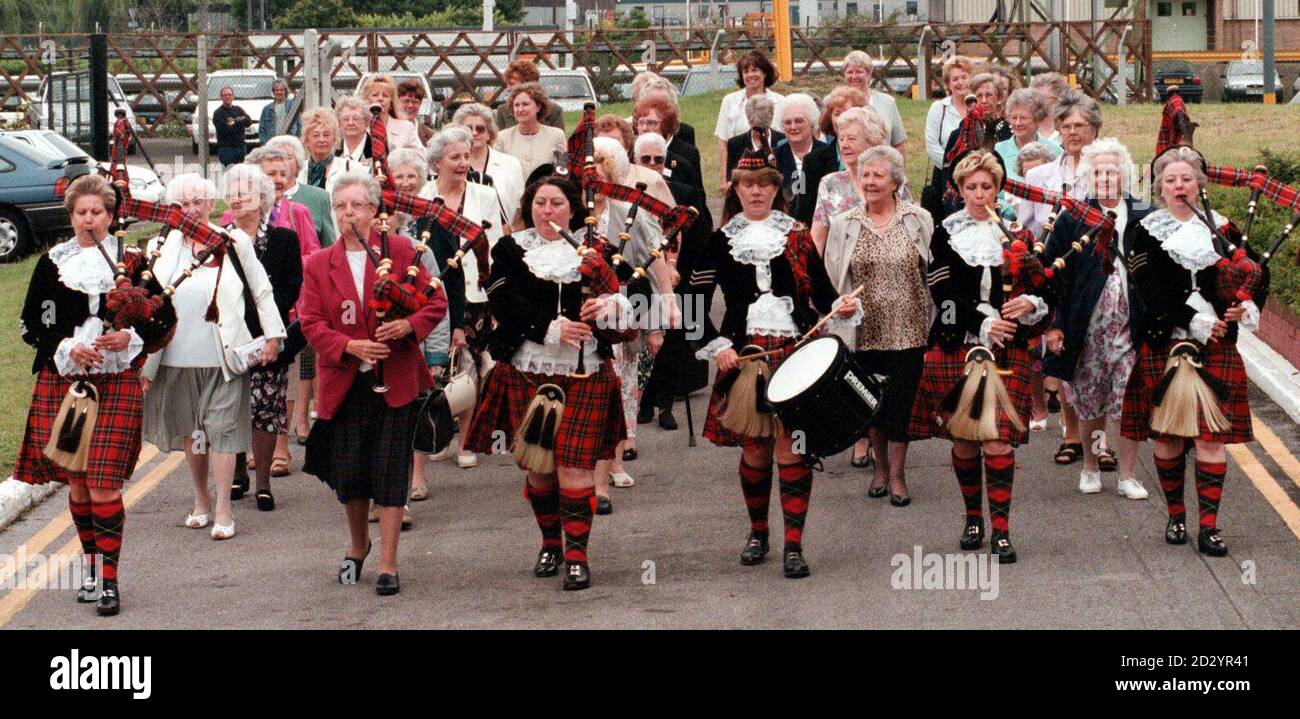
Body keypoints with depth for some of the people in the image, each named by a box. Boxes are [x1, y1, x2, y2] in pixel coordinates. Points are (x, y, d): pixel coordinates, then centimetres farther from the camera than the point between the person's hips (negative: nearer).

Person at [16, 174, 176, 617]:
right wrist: (67, 346, -10)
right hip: (63, 383, 3)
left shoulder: (132, 262, 3)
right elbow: (31, 324, 7)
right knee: (75, 480, 8)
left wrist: (130, 337, -12)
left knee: (103, 483, -9)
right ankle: (90, 563, 23)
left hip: (116, 385, -3)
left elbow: (164, 320, 6)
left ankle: (108, 579, -5)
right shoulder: (52, 264, 7)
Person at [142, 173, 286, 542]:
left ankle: (223, 511, -3)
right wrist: (144, 361, 8)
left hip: (223, 357, -3)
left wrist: (272, 335, 1)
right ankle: (201, 500, 27)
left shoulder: (234, 243, 0)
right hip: (177, 357, 3)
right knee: (190, 430, 12)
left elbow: (261, 290, 6)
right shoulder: (160, 249, 6)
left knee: (221, 429, -6)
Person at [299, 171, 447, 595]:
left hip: (396, 380, -2)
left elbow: (436, 302, 1)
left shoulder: (400, 251, 1)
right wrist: (350, 346, -16)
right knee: (348, 473, 5)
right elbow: (311, 323, 1)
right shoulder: (319, 265, 6)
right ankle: (358, 545, 33)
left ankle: (388, 565, 4)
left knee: (390, 471, -3)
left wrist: (408, 325, -19)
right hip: (345, 383, 2)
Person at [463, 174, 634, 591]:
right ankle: (550, 544, 27)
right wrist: (551, 327, -20)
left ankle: (577, 554, -1)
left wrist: (608, 306, -17)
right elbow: (505, 303, -9)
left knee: (575, 463, -7)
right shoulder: (511, 251, 5)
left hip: (583, 374, -1)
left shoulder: (593, 251, 8)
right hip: (528, 372, 1)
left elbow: (623, 300, 6)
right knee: (537, 464, 7)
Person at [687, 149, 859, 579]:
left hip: (794, 352, -1)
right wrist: (716, 346, -4)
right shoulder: (720, 242, 9)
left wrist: (840, 308, -13)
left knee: (790, 444, -8)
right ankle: (758, 534, 24)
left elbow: (821, 291, 8)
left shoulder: (797, 237, 9)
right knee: (754, 448, 5)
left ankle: (794, 544, -6)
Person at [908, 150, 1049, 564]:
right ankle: (973, 518, 24)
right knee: (963, 438, 6)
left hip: (1006, 348, 0)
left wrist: (1031, 305, -13)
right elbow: (944, 294, -6)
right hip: (956, 348, 0)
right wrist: (983, 323, -19)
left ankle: (1001, 530, -6)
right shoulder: (945, 234, 4)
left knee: (999, 439, -9)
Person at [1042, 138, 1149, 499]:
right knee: (1089, 402, 9)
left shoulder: (1145, 217, 3)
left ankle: (1128, 475, 8)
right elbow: (1052, 273, 0)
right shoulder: (1072, 219, 2)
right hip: (1087, 326, 0)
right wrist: (1053, 324, -5)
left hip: (1131, 324, 0)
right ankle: (1090, 467, 26)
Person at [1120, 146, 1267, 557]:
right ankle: (1176, 517, 22)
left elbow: (1258, 274, 12)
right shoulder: (1143, 234, 3)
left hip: (1216, 348, 1)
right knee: (1167, 437, 5)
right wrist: (1196, 320, -19)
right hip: (1163, 348, 0)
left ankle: (1209, 527, -4)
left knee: (1211, 438, -5)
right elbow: (1150, 291, -9)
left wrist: (1246, 307, -9)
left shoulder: (1222, 231, 9)